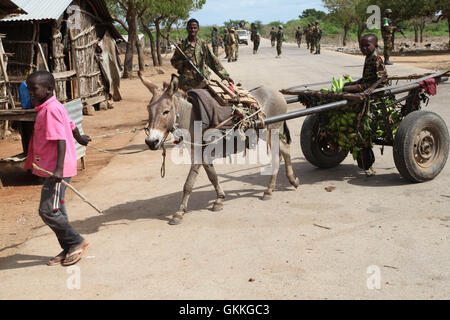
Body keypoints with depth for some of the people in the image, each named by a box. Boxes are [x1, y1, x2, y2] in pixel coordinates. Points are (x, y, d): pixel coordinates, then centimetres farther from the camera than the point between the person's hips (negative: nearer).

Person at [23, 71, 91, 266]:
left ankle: (77, 243, 6)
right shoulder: (52, 107, 11)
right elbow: (70, 125, 26)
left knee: (47, 210, -9)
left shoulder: (51, 110, -17)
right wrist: (79, 138, 46)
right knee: (57, 209, 14)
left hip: (55, 169, -10)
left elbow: (61, 140, -24)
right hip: (50, 168, 10)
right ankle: (68, 249, 23)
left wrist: (59, 168, -30)